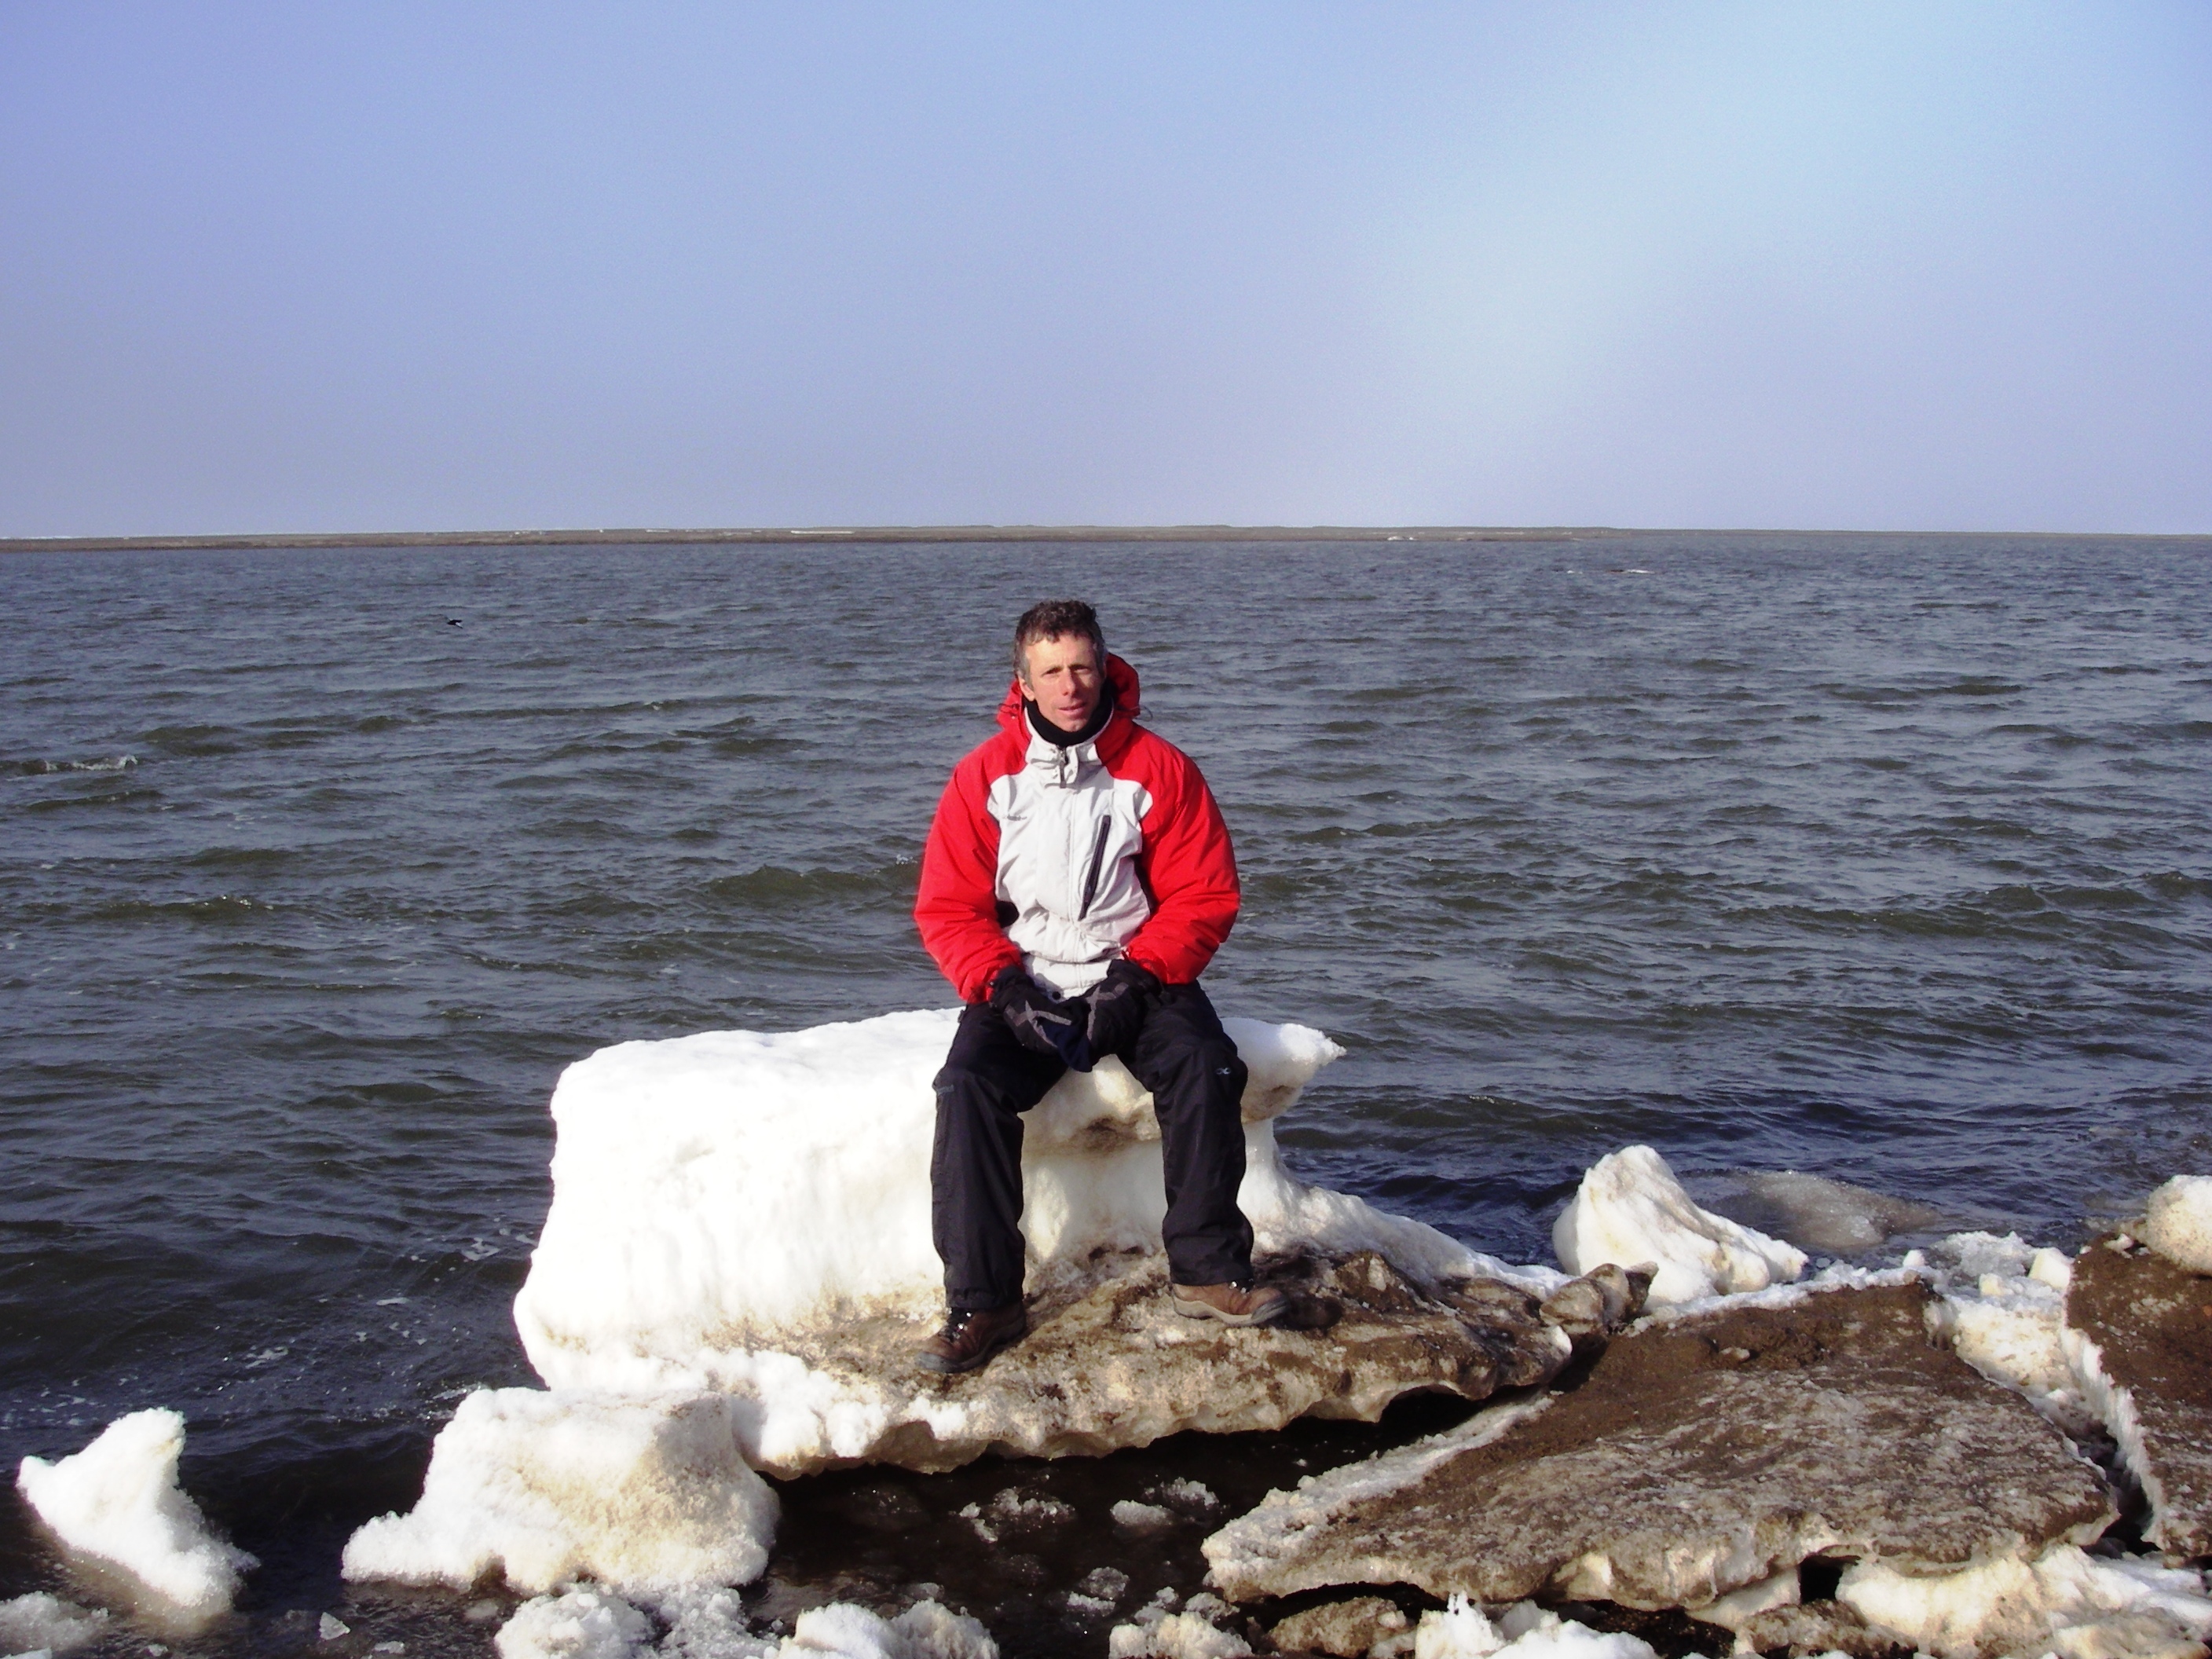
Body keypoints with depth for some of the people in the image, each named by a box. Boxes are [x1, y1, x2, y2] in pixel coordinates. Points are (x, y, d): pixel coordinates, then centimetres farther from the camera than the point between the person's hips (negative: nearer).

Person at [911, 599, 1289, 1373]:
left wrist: (1137, 977, -14)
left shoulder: (1158, 769, -2)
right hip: (1022, 984, 0)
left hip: (1136, 980, 0)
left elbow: (1204, 896, -1)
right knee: (968, 1087, -26)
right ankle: (983, 1303, -19)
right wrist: (1006, 989, -15)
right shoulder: (984, 777, 0)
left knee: (1203, 1065, -28)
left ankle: (1207, 1272, -14)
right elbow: (947, 909, 1)